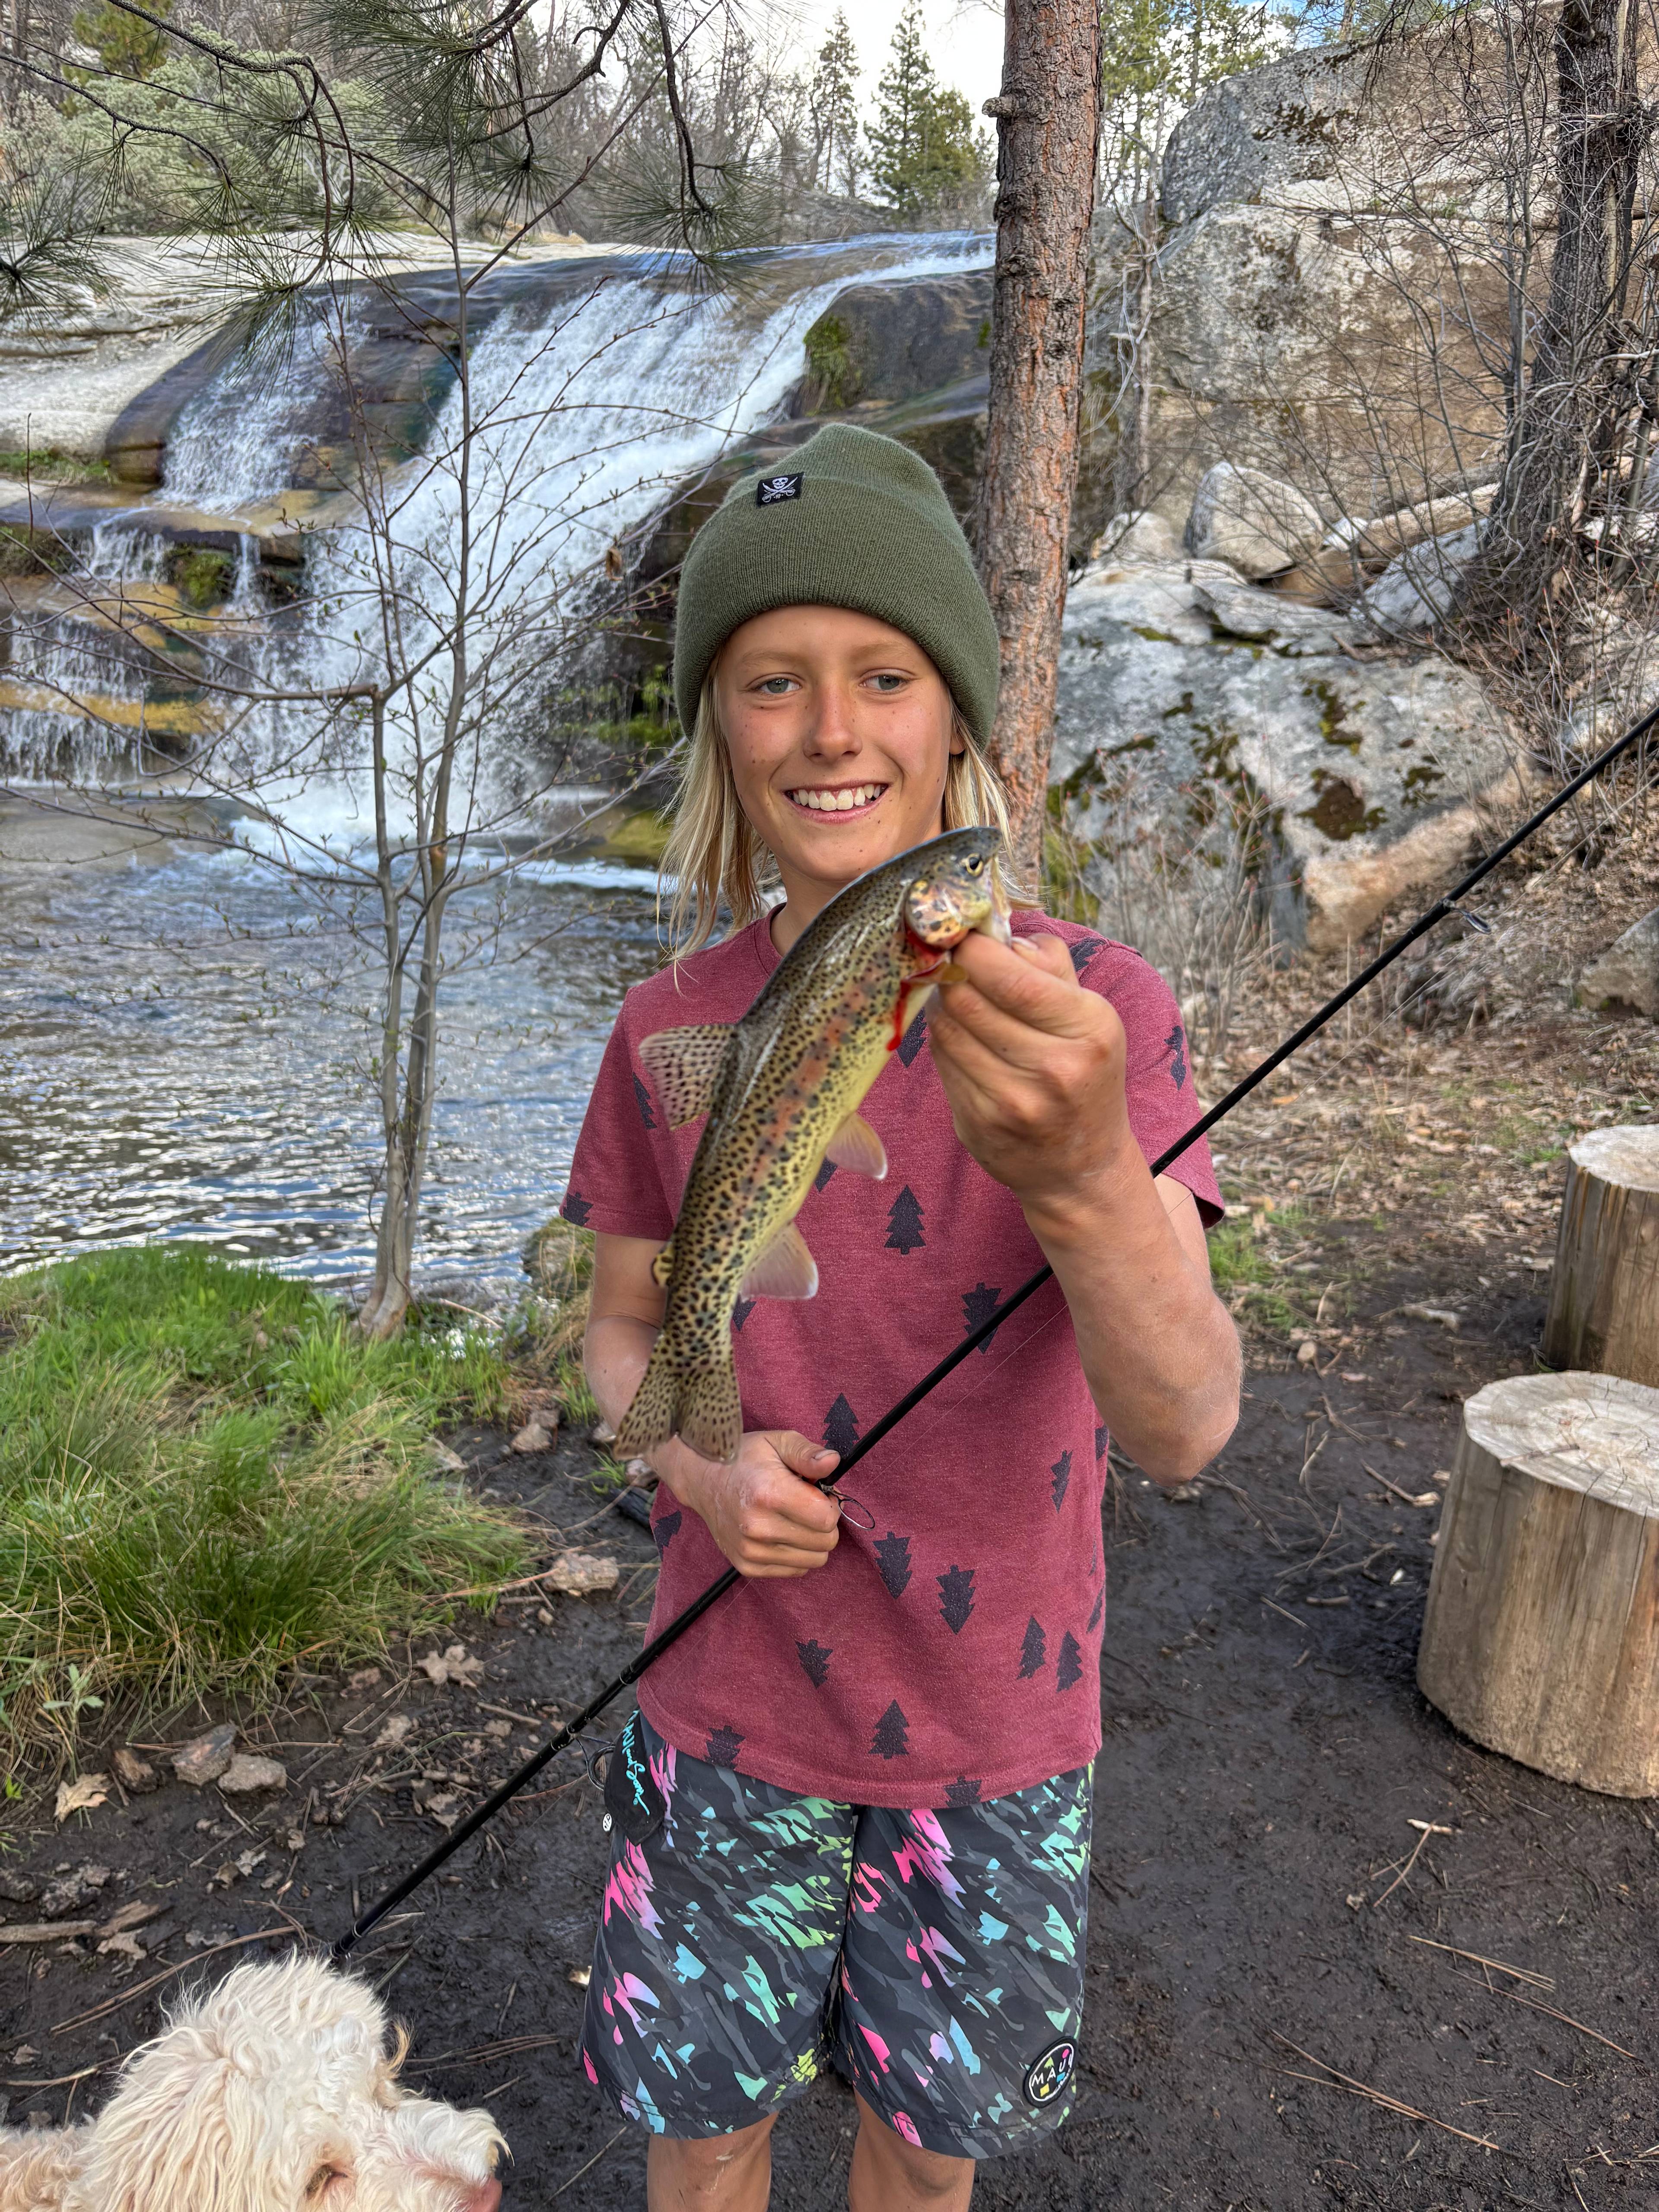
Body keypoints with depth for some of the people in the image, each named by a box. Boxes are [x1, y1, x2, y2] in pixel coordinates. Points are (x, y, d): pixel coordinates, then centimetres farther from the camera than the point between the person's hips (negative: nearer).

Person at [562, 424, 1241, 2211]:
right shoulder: (674, 1027, -10)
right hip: (734, 1704, 2)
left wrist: (1081, 1172, -49)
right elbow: (621, 1329, 3)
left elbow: (1184, 1427, -28)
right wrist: (703, 1471, -19)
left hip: (993, 1719, -1)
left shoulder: (1100, 1011, -18)